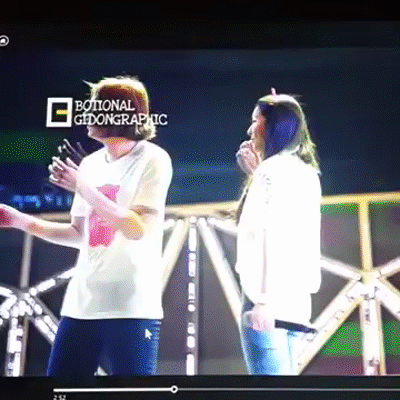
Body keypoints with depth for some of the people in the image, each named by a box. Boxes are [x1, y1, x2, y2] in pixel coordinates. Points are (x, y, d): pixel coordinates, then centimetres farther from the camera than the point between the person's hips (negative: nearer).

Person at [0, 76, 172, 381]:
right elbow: (80, 235, 16)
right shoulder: (91, 163, 13)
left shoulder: (152, 159, -5)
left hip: (131, 307, -6)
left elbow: (137, 229, -14)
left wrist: (83, 188, -14)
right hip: (82, 303, 6)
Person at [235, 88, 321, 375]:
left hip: (272, 300, -9)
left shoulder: (273, 168, -6)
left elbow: (272, 235, -16)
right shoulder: (305, 173, 19)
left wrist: (263, 299, -20)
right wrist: (256, 175, 23)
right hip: (294, 300, 9)